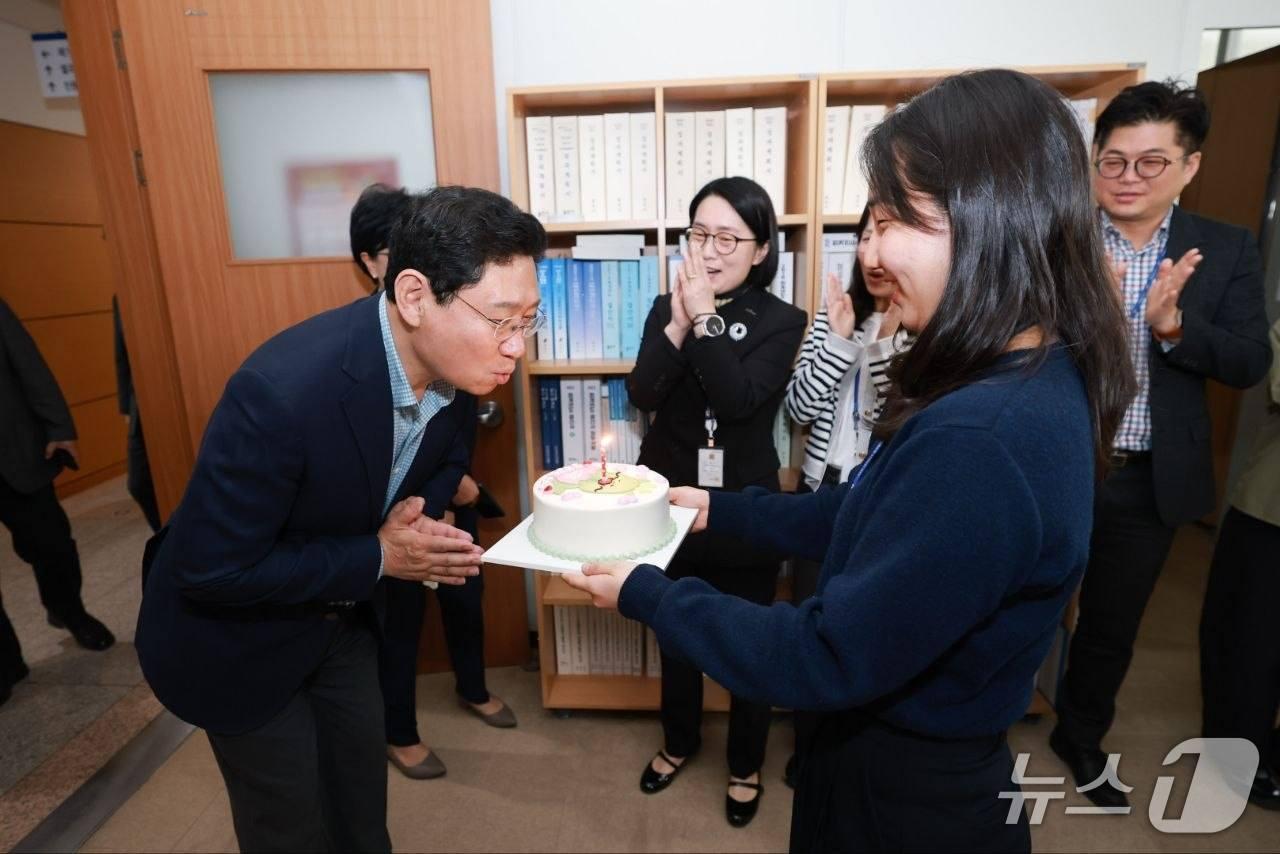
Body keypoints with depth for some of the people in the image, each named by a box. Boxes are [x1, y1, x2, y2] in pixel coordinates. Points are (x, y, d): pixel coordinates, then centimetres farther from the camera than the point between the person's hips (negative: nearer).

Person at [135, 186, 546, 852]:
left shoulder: (453, 363, -18)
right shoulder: (282, 390, -38)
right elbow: (207, 571, -27)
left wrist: (419, 519, -17)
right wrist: (377, 559, -25)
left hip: (344, 617, 6)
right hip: (236, 632, -5)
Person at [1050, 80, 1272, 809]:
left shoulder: (1227, 250, 0)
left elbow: (1252, 363, -6)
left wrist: (1172, 323, -23)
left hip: (1149, 478, 3)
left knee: (1112, 626, 19)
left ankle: (1081, 737, 44)